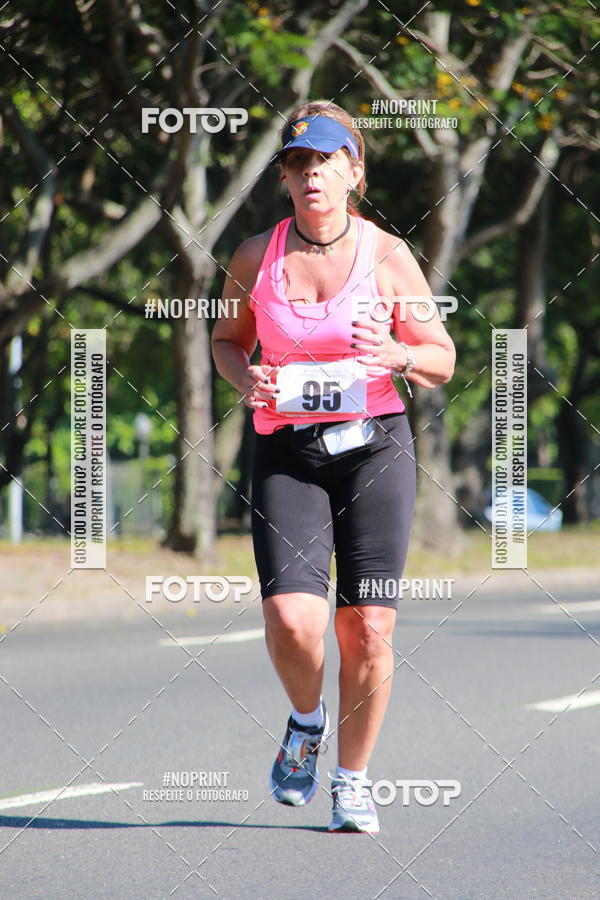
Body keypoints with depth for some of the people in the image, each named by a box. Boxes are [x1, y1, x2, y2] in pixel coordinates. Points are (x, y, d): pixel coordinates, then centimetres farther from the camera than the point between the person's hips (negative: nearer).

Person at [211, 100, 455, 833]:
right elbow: (227, 339, 17)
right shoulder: (255, 257, 1)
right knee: (292, 622, -16)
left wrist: (397, 356, -17)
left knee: (367, 629, -3)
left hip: (374, 447, 0)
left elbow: (442, 362, 4)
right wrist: (246, 379, -4)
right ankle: (306, 720, 17)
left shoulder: (387, 256, -3)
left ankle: (353, 778, 17)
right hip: (286, 452, 0)